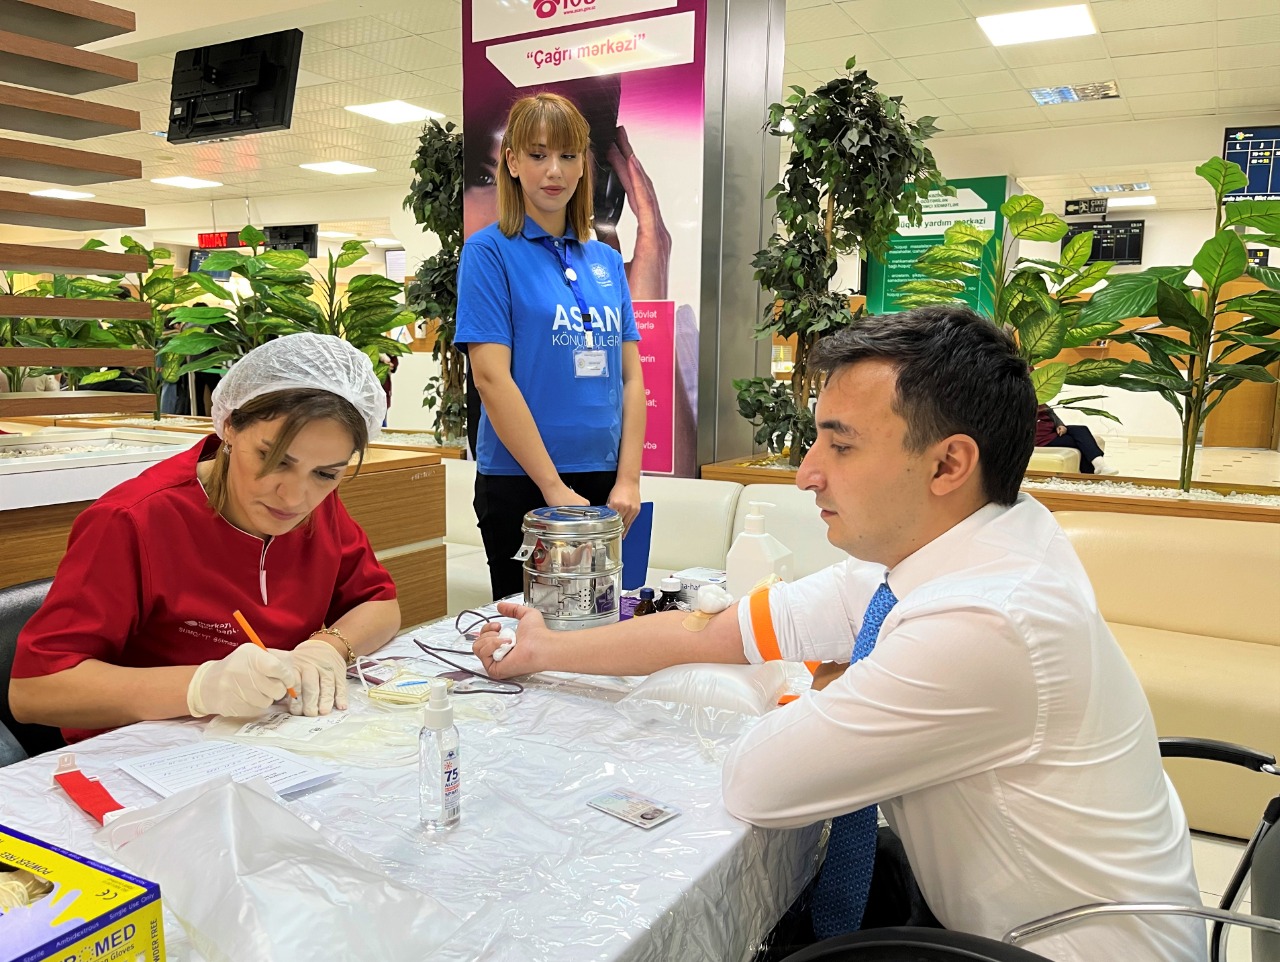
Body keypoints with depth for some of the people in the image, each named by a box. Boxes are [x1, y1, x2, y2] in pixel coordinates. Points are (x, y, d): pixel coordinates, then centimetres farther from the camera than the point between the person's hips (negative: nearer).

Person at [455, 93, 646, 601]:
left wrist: (629, 479, -3)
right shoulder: (490, 251, -4)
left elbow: (631, 375, 8)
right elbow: (491, 377, -13)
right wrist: (555, 488, -15)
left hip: (604, 482, 5)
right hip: (520, 482, -5)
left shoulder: (606, 259, 11)